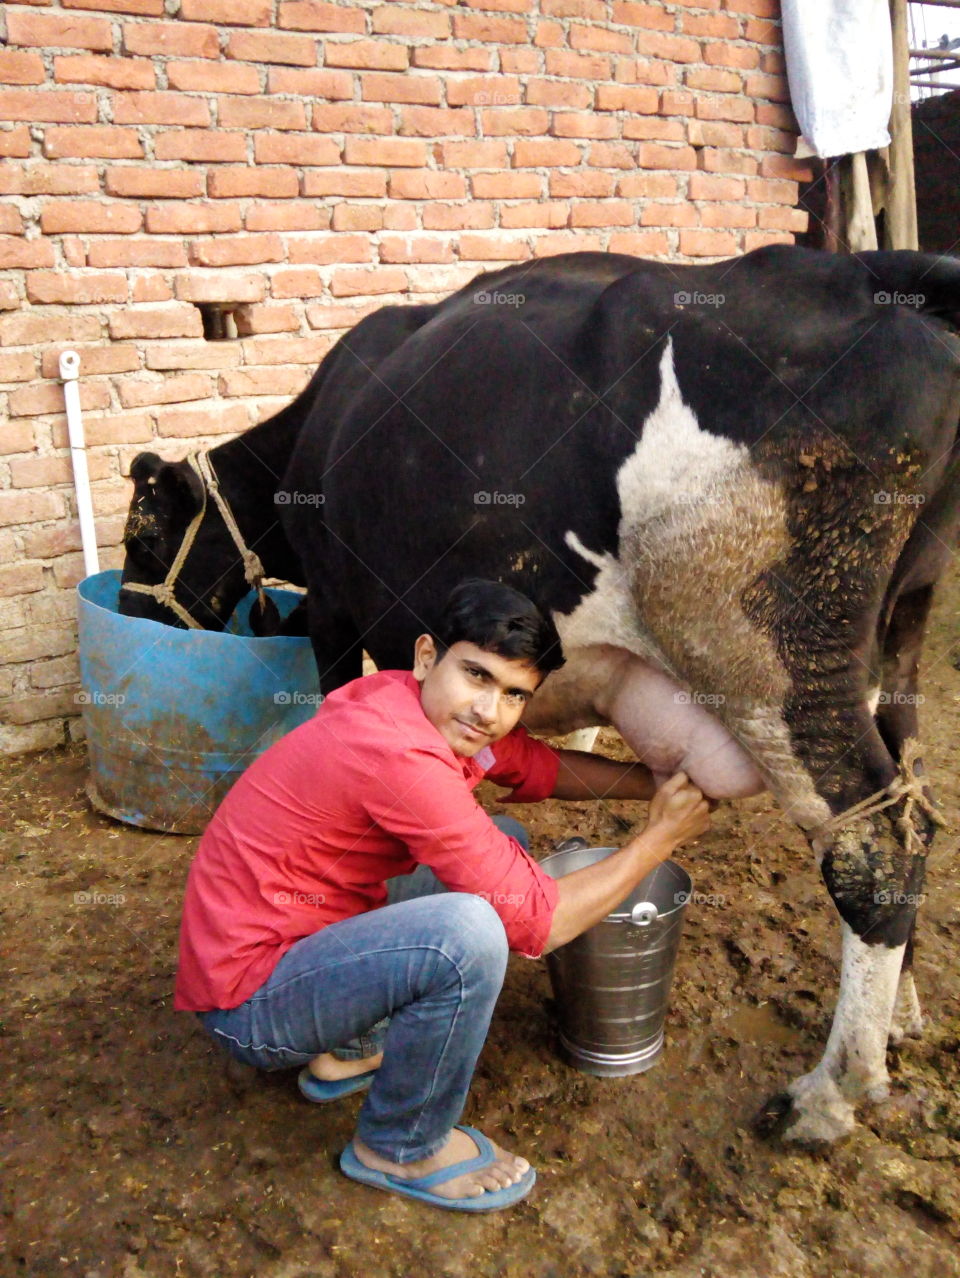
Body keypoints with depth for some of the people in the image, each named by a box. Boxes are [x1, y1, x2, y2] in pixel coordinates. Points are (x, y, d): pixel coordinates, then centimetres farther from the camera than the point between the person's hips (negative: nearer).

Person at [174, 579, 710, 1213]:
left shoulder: (438, 711, -2)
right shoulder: (398, 754, -29)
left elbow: (544, 768, 16)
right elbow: (537, 920, -24)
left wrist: (655, 782, 6)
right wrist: (660, 837, -12)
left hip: (303, 931, 9)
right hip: (250, 999, -9)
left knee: (504, 845, 13)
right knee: (469, 931, -32)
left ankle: (348, 1052, 19)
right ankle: (401, 1149, -1)